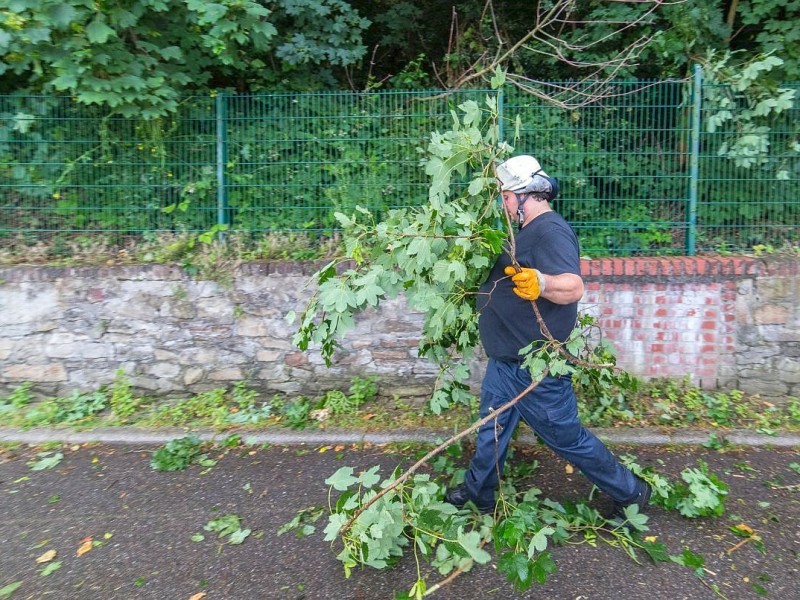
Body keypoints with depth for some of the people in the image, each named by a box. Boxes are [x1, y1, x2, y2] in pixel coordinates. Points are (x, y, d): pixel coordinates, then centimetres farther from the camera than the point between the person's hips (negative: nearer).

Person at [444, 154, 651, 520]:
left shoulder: (550, 231, -21)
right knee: (491, 427, 19)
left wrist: (540, 282, -53)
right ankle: (478, 494, 37)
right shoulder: (529, 230, 11)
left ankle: (630, 492, 27)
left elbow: (573, 287, -36)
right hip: (507, 360, 10)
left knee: (566, 436, 6)